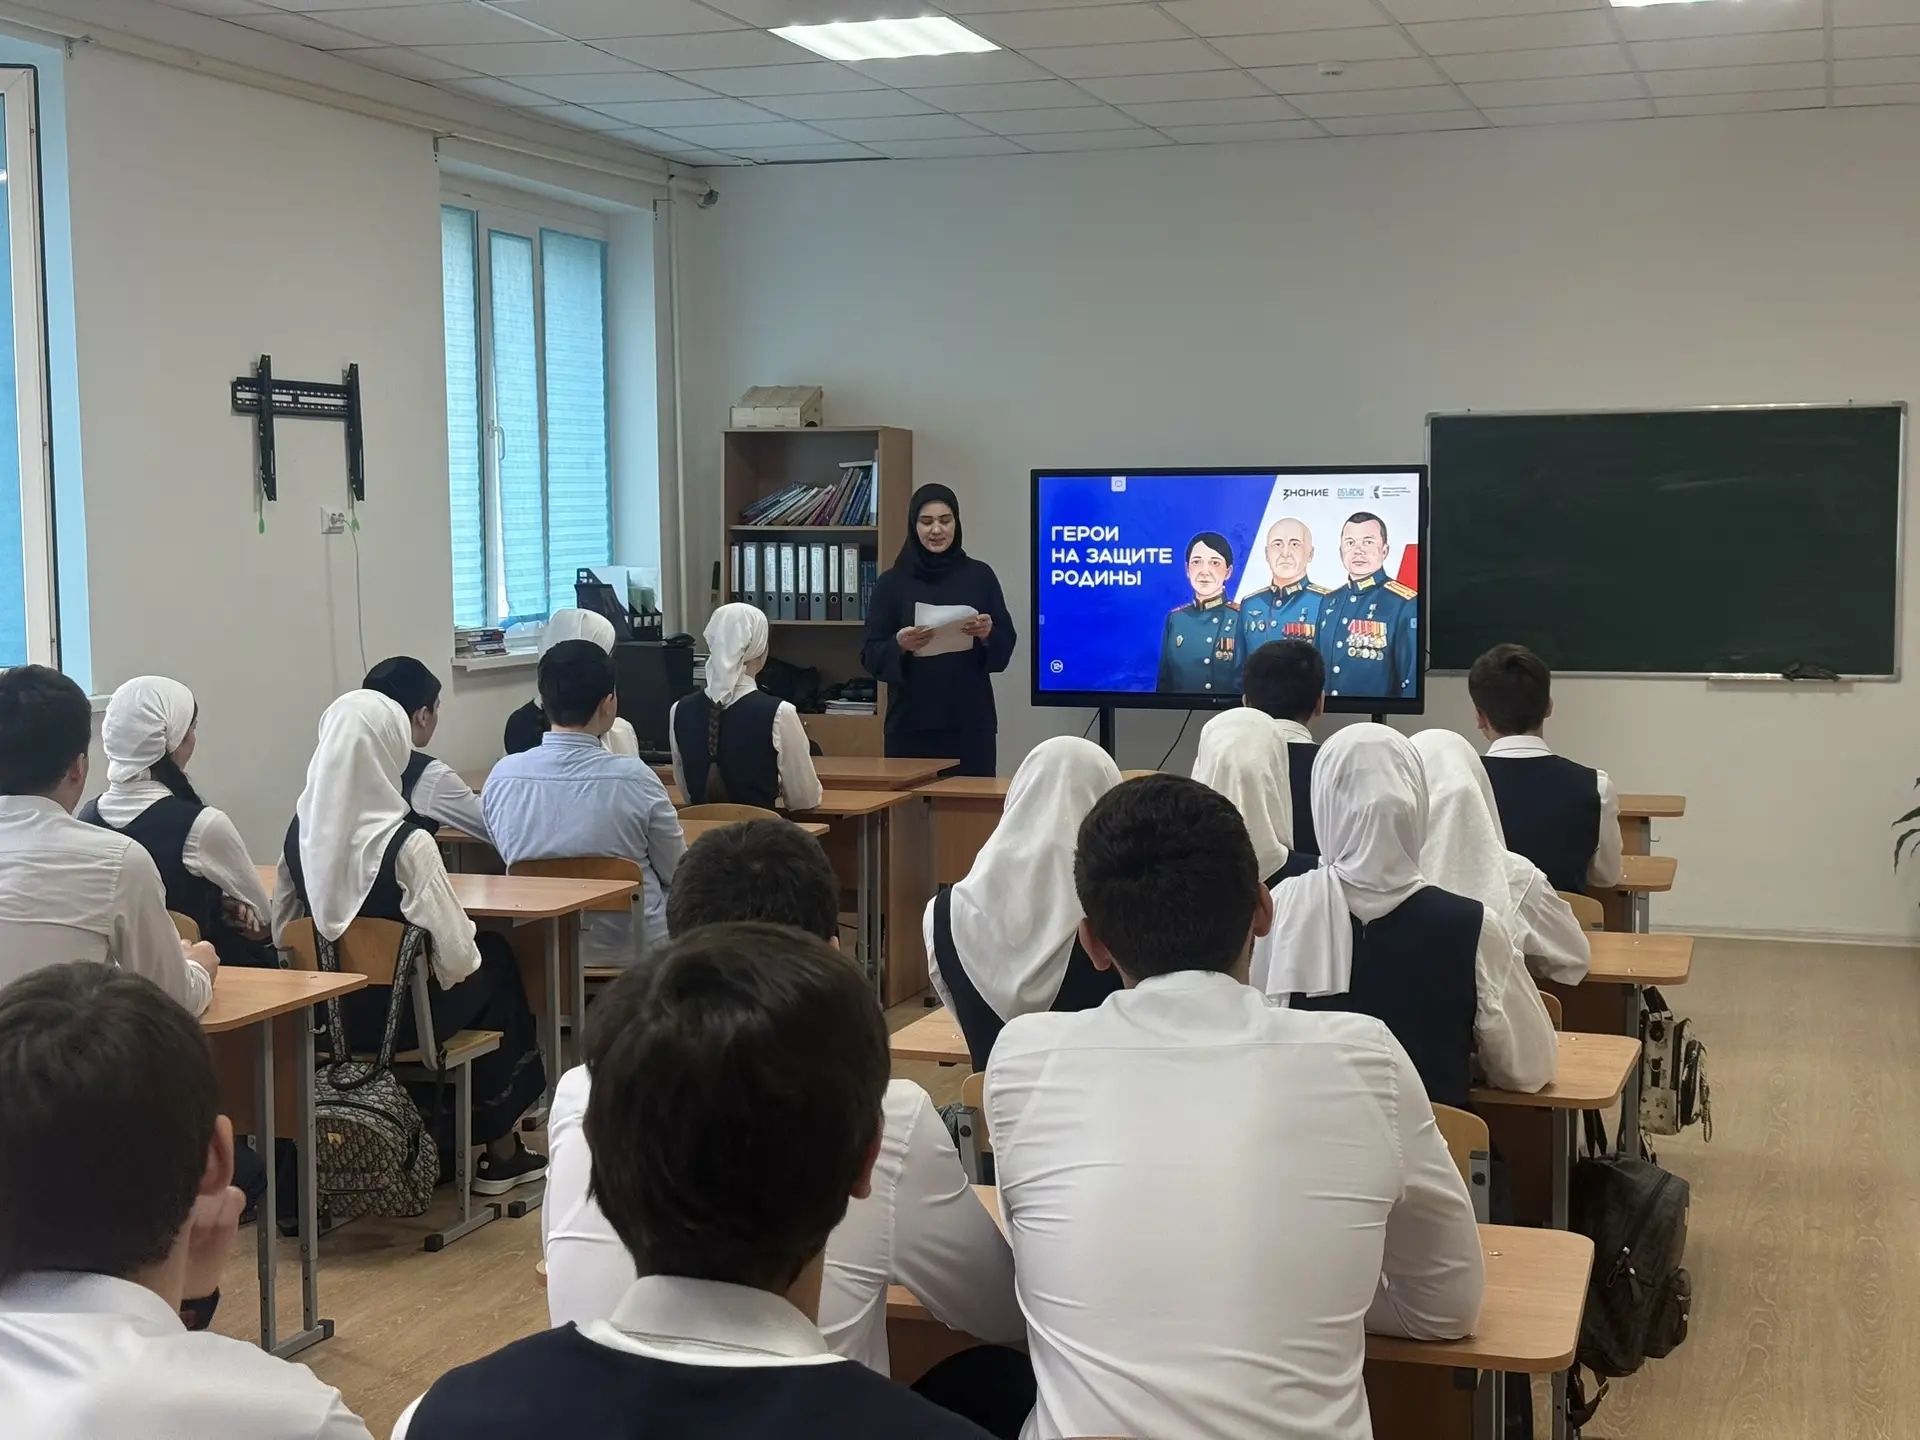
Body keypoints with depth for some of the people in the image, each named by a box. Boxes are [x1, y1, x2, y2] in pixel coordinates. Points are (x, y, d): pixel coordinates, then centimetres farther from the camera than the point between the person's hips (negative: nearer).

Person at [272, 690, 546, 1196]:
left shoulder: (299, 832, -6)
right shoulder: (406, 844, -24)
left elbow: (283, 934, 4)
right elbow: (455, 955, -22)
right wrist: (469, 955, 0)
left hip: (328, 1012, 6)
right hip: (397, 1016, -6)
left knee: (480, 955, 29)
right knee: (494, 960, 24)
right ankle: (500, 1151, 33)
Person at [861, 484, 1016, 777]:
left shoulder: (980, 576, 5)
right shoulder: (892, 583, 3)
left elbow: (1006, 643, 7)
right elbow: (871, 656, 1)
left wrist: (987, 634, -14)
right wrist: (899, 645, -19)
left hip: (971, 722, 1)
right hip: (911, 724, -1)